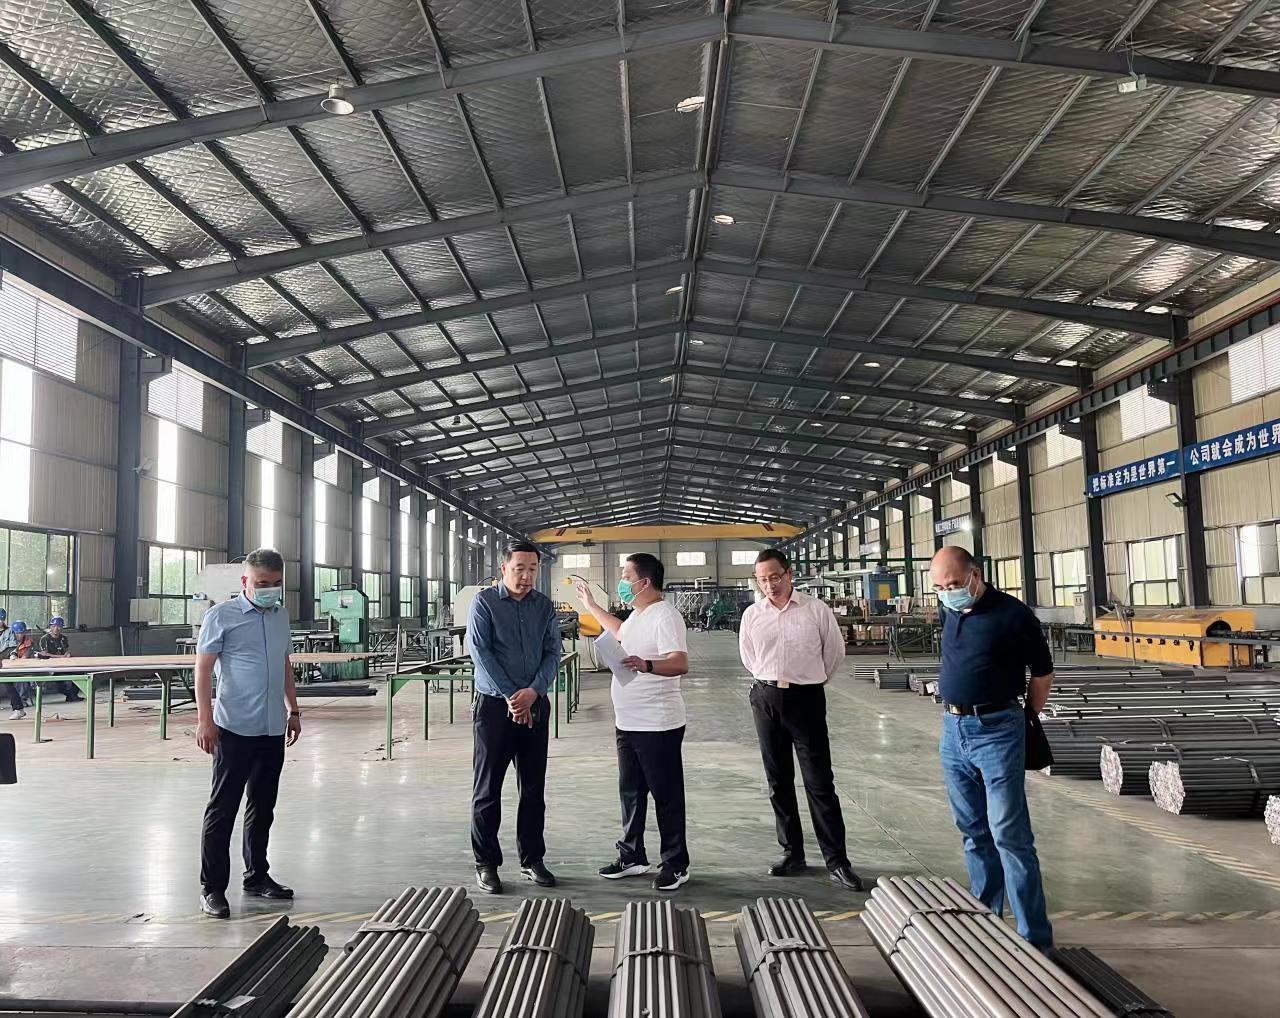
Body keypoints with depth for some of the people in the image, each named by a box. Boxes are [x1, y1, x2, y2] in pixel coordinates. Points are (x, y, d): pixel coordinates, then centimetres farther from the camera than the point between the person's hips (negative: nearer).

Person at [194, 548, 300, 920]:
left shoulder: (280, 616, 13)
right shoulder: (221, 616, -6)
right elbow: (203, 669, -8)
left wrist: (293, 710, 19)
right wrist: (205, 720, -15)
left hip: (272, 729, 6)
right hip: (234, 728, -6)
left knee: (263, 808, 15)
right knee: (222, 809, 0)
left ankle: (257, 876, 27)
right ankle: (212, 887, 9)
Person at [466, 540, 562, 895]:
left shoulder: (545, 605, 6)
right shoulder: (484, 601, -5)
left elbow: (552, 653, 2)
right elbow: (480, 652, -12)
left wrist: (533, 692, -14)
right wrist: (511, 697, -16)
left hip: (535, 705, 4)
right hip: (494, 705, -4)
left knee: (534, 788, 10)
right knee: (487, 789, 3)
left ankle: (532, 860, 22)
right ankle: (486, 864, 13)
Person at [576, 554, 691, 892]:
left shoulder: (664, 615, -17)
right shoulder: (637, 615, 14)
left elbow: (680, 663, -28)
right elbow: (621, 633, 38)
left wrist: (647, 665, -45)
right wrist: (591, 606, 41)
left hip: (658, 725, -10)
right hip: (628, 723, 10)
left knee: (666, 795, 1)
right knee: (630, 792, 17)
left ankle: (676, 864, 12)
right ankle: (632, 856, 29)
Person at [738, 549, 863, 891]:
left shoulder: (817, 610, -5)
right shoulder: (752, 615, 3)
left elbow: (835, 651, 6)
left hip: (806, 699, -3)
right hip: (766, 699, 4)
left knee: (820, 782, -4)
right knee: (778, 782, 10)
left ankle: (837, 861, 2)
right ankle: (792, 853, 22)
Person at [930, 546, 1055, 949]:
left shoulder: (1013, 614, -12)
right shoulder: (950, 612, 7)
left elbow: (1042, 673, -2)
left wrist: (1024, 720, 7)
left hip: (997, 732, -6)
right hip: (953, 730, 7)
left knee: (1010, 835, -6)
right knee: (974, 833, 14)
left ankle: (1035, 937, 1)